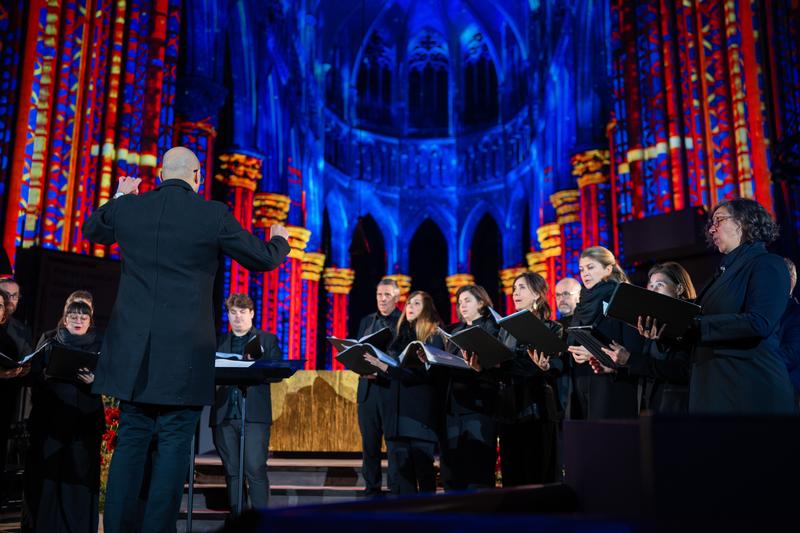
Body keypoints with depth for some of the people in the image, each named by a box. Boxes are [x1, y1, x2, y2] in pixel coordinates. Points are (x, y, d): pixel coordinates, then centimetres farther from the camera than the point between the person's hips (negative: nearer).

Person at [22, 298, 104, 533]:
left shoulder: (98, 345, 10)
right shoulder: (48, 340, 12)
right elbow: (32, 375, 7)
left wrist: (94, 380, -15)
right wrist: (45, 375, -14)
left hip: (84, 419, 0)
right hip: (49, 417, 1)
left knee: (79, 474, -3)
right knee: (45, 472, 0)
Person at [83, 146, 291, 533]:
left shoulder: (127, 209, 4)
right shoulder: (214, 215, -7)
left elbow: (92, 230, 27)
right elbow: (263, 259, 5)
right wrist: (280, 240, 27)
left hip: (133, 351, 4)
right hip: (184, 353, -4)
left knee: (131, 442, 12)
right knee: (173, 446, 3)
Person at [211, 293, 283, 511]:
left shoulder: (267, 340, 12)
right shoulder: (219, 342, 20)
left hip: (254, 413, -3)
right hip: (224, 414, 3)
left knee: (255, 469, -10)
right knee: (231, 471, 5)